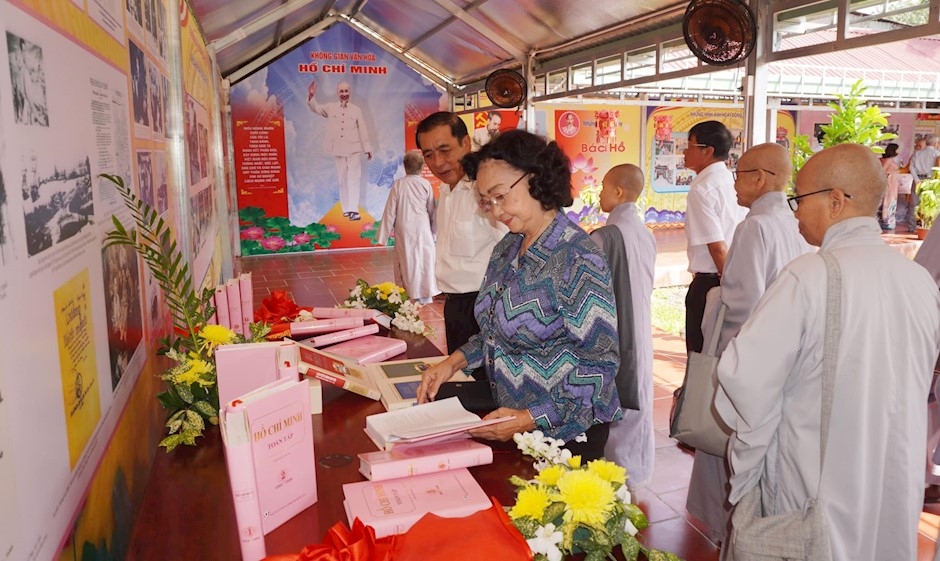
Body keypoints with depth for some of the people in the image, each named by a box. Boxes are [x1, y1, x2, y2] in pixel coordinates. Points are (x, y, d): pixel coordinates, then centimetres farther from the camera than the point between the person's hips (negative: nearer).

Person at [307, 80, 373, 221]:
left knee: (354, 179, -8)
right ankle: (346, 209, 13)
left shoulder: (356, 110, 5)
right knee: (343, 180, 7)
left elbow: (363, 130, 6)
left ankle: (353, 210, -12)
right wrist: (311, 96, -22)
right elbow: (316, 108, -2)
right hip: (338, 150, 1)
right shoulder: (330, 108, 7)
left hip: (354, 150, -1)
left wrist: (367, 148, 5)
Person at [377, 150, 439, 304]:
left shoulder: (398, 184, -7)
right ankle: (425, 297, 14)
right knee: (424, 262, 8)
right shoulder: (426, 184, -5)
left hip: (404, 232, 0)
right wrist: (434, 231, 15)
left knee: (407, 263, 8)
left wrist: (383, 237, 2)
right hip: (423, 231, 0)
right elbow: (432, 211, 1)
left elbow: (390, 212, -4)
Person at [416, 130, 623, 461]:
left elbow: (599, 363, -22)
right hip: (511, 423, 7)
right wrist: (455, 360, -3)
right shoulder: (507, 249, 2)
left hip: (565, 431, -7)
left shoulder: (576, 258, -22)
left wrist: (531, 419, -25)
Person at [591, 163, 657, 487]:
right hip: (640, 332, 7)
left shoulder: (605, 236, -20)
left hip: (612, 337, -7)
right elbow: (647, 284, 11)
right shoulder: (646, 234, 2)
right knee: (637, 401, 17)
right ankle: (638, 471, 30)